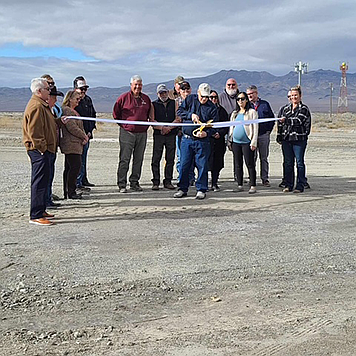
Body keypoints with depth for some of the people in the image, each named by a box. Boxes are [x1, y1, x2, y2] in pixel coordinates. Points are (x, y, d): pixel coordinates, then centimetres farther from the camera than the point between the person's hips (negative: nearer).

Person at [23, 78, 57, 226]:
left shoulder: (41, 105, 19)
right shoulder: (36, 106, -17)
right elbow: (34, 131, -22)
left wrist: (59, 121, 15)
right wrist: (42, 148, -20)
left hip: (43, 149, 11)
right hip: (39, 150, -11)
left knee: (42, 180, 16)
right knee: (39, 182, -9)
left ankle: (40, 211, 26)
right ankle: (35, 216, -7)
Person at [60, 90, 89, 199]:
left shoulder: (73, 110, 22)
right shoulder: (66, 110, -12)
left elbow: (78, 126, 25)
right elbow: (72, 127, -19)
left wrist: (84, 136, 6)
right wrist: (84, 136, -10)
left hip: (75, 143, 11)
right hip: (71, 144, -11)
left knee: (69, 168, 11)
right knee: (75, 166, -11)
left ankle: (67, 192, 16)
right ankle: (71, 192, -6)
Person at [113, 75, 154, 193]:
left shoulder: (146, 99, 10)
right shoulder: (124, 97, -1)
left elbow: (149, 113, 25)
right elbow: (116, 114, 7)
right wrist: (124, 124, 6)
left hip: (142, 133, 4)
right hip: (127, 133, -4)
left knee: (139, 159, 8)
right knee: (124, 159, -4)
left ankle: (134, 183, 17)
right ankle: (121, 184, 1)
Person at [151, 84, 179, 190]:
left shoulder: (174, 103, 11)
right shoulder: (154, 105, 7)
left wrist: (168, 128, -10)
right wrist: (162, 128, -15)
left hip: (171, 135, 2)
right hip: (158, 135, -2)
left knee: (170, 159, 4)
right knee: (156, 159, -4)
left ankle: (168, 181, 12)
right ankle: (156, 182, 2)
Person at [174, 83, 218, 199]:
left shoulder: (212, 108, 2)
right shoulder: (190, 99, 7)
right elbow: (179, 111, 4)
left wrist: (206, 133, -19)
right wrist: (191, 115, -13)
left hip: (202, 141, -1)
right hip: (187, 139, 2)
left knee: (202, 165, 0)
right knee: (184, 165, 5)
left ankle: (201, 190, 11)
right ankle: (183, 189, 17)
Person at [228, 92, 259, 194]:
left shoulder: (252, 112, 1)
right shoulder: (234, 113, 17)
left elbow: (255, 128, -3)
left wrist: (254, 142, -11)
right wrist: (229, 141, 14)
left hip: (247, 142, -5)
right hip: (236, 142, 5)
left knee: (250, 164, -5)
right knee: (238, 164, 7)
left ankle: (252, 186, -3)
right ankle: (239, 185, 14)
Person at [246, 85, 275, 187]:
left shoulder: (265, 104, 7)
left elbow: (272, 118, 11)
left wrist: (268, 130, 3)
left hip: (264, 135, 0)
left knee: (264, 158, 5)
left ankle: (265, 179, 10)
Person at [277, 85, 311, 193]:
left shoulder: (304, 109, 1)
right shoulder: (285, 109, 17)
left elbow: (298, 120, -14)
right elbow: (280, 124, 20)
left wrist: (286, 120, -18)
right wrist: (279, 136, 17)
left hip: (299, 139, -5)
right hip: (286, 139, 5)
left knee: (299, 162, -2)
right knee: (287, 163, 7)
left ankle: (300, 186, 3)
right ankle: (288, 185, 14)